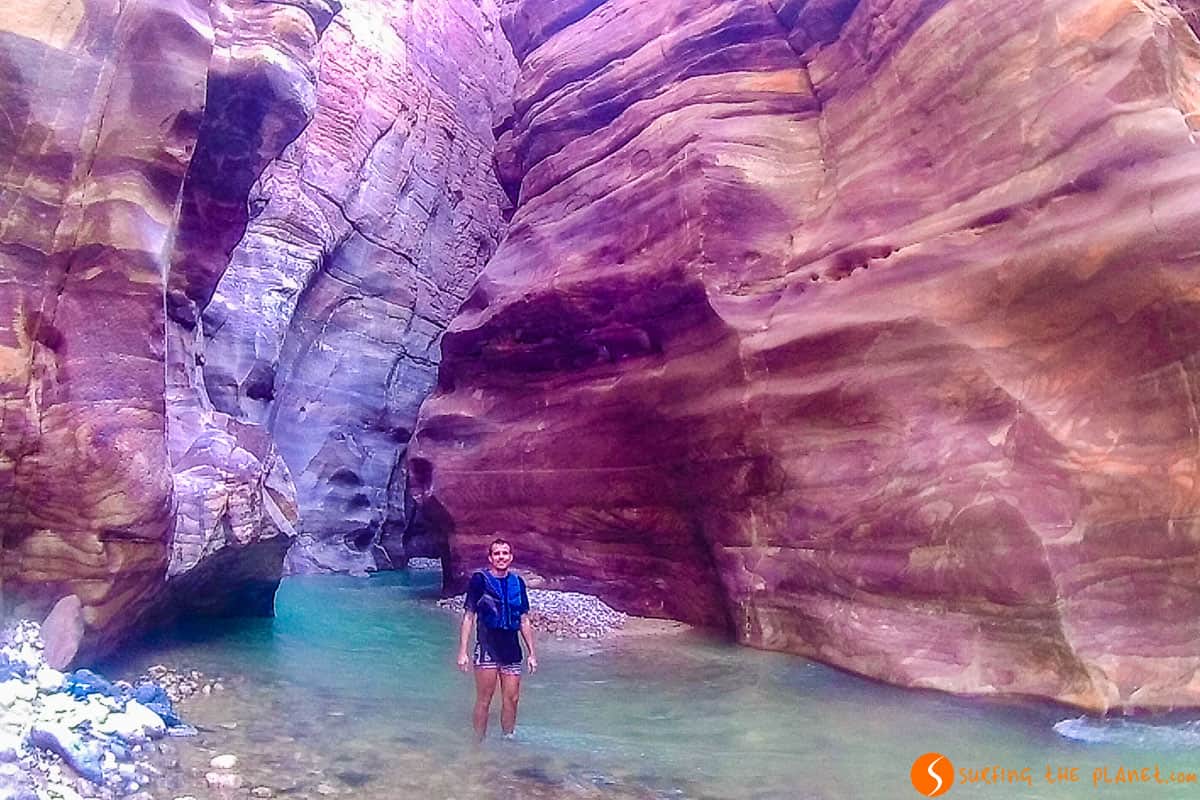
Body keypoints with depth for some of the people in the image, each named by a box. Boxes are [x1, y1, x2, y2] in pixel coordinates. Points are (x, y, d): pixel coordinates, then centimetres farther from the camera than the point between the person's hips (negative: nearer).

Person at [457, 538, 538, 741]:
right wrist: (462, 652, -8)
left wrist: (532, 653, 11)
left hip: (511, 650, 4)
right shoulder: (480, 580, -5)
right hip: (487, 649, -4)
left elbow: (524, 621, 12)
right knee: (484, 701, 1)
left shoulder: (517, 582, 7)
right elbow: (468, 617, -4)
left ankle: (508, 739, 24)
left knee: (511, 699, 8)